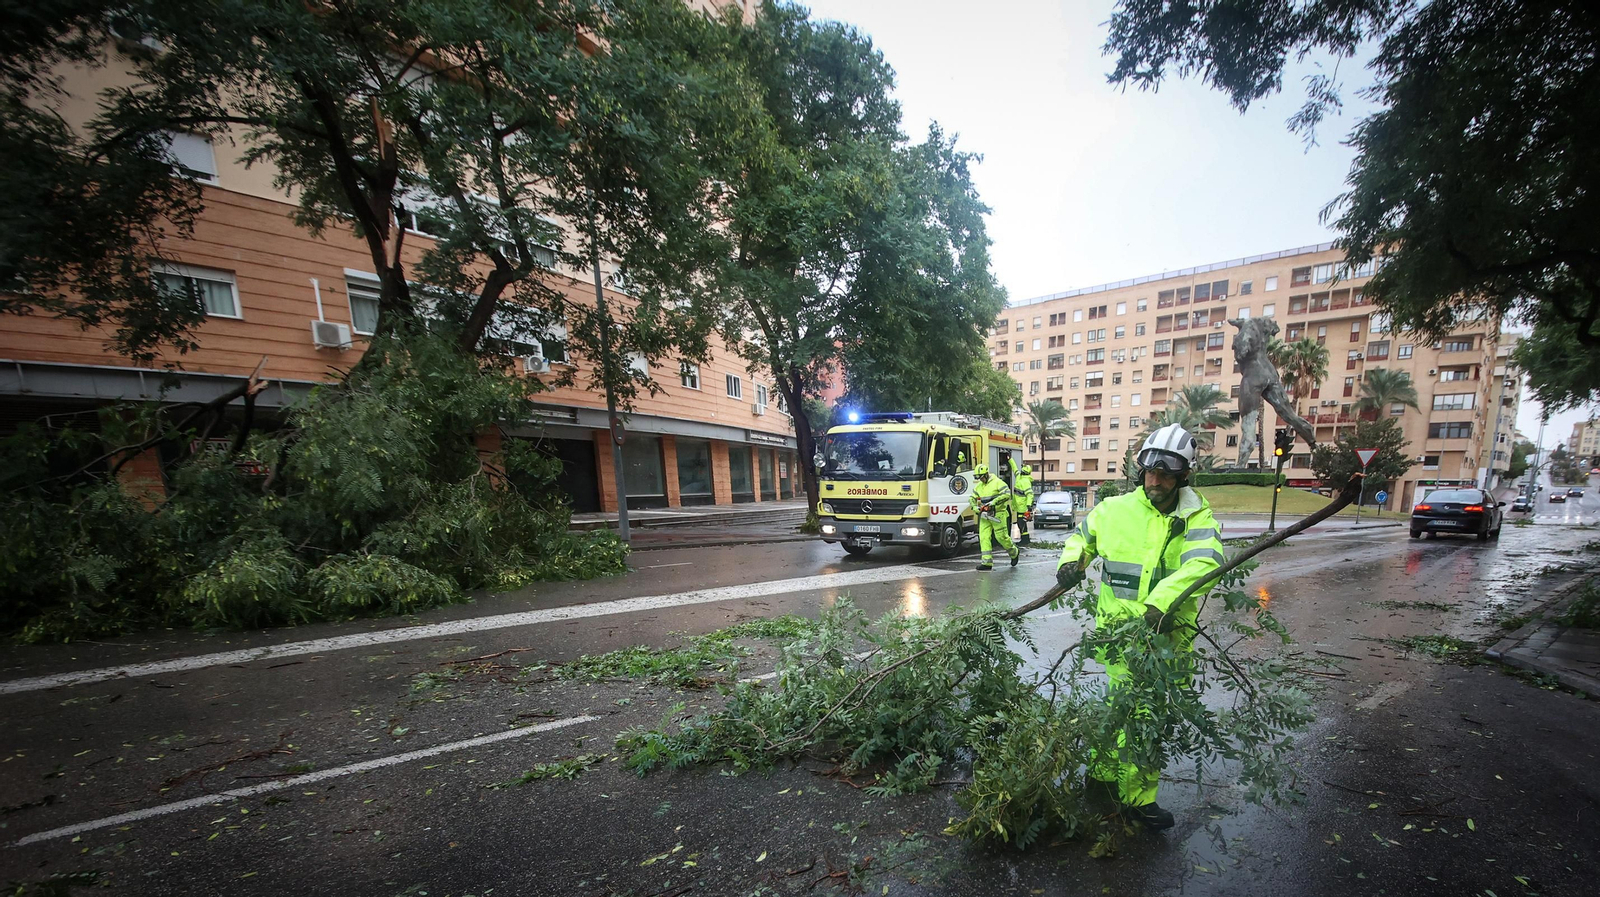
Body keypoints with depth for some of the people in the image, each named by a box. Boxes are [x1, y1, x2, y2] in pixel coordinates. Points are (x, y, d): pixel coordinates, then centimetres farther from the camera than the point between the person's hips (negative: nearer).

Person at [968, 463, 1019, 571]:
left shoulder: (997, 482, -9)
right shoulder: (978, 486, 12)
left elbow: (1007, 494, -19)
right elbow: (973, 499, 18)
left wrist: (994, 502, -26)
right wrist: (975, 507, -3)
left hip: (998, 515, -6)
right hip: (984, 516, 6)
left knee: (1001, 536, 1)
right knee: (984, 537, -3)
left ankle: (1014, 552, 30)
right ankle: (987, 563, -3)